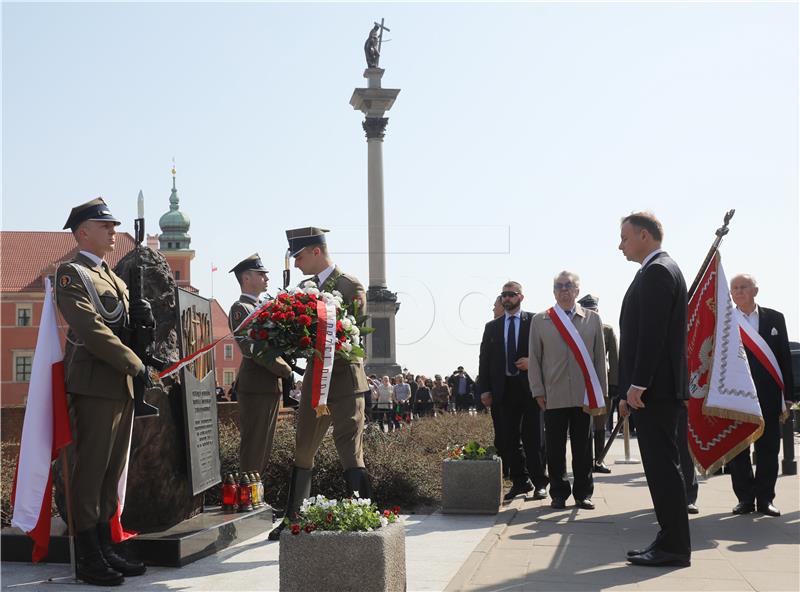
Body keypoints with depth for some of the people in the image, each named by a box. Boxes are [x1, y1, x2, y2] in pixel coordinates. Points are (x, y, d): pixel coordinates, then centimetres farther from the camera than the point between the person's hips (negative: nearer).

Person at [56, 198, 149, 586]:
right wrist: (135, 365, -17)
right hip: (95, 384, -9)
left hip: (121, 385, 9)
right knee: (90, 469, -6)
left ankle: (104, 549, 17)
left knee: (112, 470, 10)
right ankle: (87, 559, -1)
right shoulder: (71, 273, -7)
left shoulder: (112, 277, 22)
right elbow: (91, 328, -17)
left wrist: (141, 318, 3)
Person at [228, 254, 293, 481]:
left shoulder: (264, 308, 20)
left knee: (265, 447, 12)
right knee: (253, 446, -7)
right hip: (255, 386, -9)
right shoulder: (240, 309, -9)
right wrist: (286, 371, -16)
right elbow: (251, 348, -19)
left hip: (272, 386, 9)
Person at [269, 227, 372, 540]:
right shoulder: (305, 286, 14)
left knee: (350, 455, -9)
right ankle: (294, 519, 26)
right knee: (302, 451, 14)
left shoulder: (351, 286, -8)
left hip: (344, 379, -7)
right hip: (314, 378, 8)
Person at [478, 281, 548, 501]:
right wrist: (484, 389, 3)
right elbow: (485, 359, 10)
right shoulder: (492, 327, 12)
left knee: (533, 437, -2)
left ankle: (539, 483, 6)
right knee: (510, 439, 5)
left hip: (530, 386, -3)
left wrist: (533, 362, -14)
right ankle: (520, 481, 14)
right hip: (504, 389, 3)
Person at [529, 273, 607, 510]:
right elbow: (534, 358, 6)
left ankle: (583, 493, 15)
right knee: (555, 448, 3)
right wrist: (538, 391, -1)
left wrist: (601, 393, 4)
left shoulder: (592, 319, 9)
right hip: (554, 396, 0)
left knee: (583, 448, 5)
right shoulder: (540, 320, 7)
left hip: (584, 395, 1)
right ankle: (559, 494, 12)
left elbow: (600, 357, 8)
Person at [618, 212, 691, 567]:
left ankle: (674, 547, -2)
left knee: (662, 465, -7)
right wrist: (630, 391, 18)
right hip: (652, 390, 10)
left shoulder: (657, 271, -11)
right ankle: (671, 541, 16)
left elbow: (652, 333, -20)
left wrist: (636, 385, -20)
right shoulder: (656, 271, 20)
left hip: (655, 390, -10)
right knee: (661, 466, 11)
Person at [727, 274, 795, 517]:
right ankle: (745, 498, 13)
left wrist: (787, 394, 2)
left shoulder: (775, 319, 7)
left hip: (767, 395, 1)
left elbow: (785, 358, 7)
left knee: (768, 449, 4)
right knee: (737, 450, 3)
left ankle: (764, 498, 13)